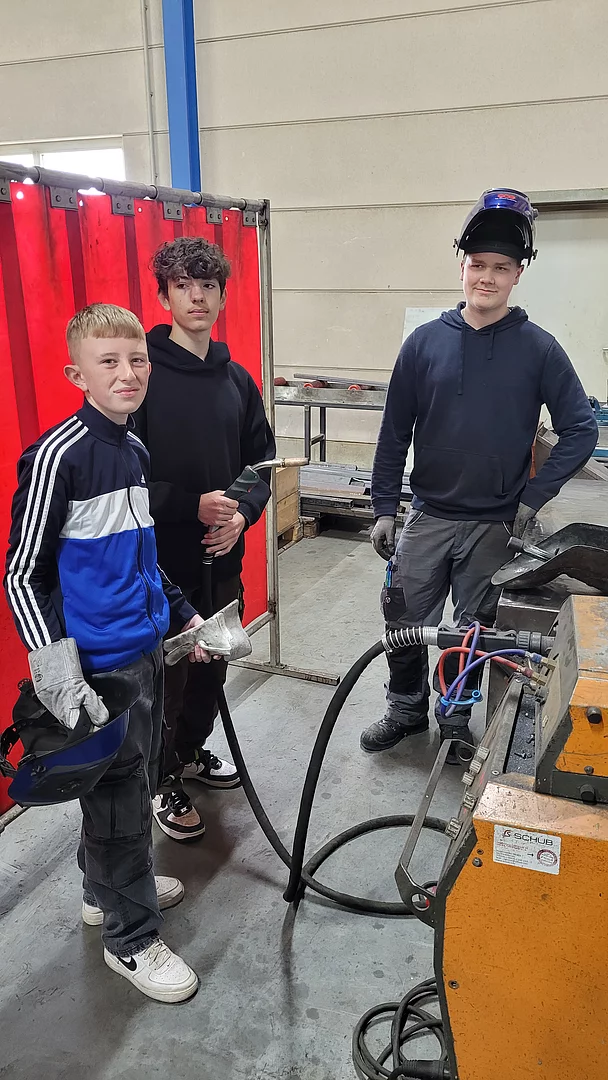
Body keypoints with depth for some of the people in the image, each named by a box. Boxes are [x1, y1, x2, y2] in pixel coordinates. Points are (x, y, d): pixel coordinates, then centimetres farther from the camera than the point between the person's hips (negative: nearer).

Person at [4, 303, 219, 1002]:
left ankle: (106, 888, 44)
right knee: (120, 792, 4)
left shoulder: (135, 450, 8)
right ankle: (131, 937, 24)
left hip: (145, 648, 8)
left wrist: (183, 615, 19)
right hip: (97, 663, -8)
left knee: (132, 777, 21)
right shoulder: (58, 455, -16)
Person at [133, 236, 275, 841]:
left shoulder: (237, 379, 7)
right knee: (166, 675, 7)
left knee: (212, 665, 20)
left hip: (222, 558, 6)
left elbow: (260, 461, 12)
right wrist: (191, 506, -24)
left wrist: (242, 514, -6)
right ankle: (162, 783, 29)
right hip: (160, 561, -6)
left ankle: (192, 751, 44)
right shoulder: (140, 374, -12)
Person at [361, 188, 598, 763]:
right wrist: (384, 507, -1)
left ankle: (456, 721, 33)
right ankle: (406, 710, 31)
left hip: (495, 523, -1)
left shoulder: (537, 347, -4)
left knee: (473, 629, 11)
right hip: (428, 515, 1)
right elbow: (395, 430, 2)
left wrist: (534, 496, -10)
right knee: (404, 620, 7)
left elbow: (580, 429, -2)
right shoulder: (425, 342, -1)